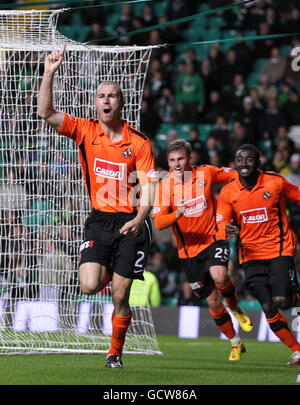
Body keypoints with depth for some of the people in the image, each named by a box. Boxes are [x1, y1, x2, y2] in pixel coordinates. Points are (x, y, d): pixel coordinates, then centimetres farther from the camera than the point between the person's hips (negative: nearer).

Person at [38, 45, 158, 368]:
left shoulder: (139, 143, -4)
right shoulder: (85, 131, 2)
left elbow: (147, 188, -7)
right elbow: (46, 113, -9)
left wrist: (139, 218, -25)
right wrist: (49, 73, -19)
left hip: (131, 223, -2)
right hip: (99, 220, 2)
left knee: (120, 296, -4)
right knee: (90, 286, -16)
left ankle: (115, 353, 16)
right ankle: (102, 269, 22)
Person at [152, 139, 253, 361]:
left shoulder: (206, 174, -4)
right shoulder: (164, 186, -7)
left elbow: (233, 176, 14)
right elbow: (158, 222, -15)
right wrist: (177, 214, -33)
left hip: (214, 239, -1)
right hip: (189, 250, 1)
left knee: (219, 276, -32)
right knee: (213, 302, 3)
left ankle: (235, 308, 0)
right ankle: (236, 343, 23)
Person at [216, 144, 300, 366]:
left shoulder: (275, 182, -8)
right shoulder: (228, 192, -3)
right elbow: (221, 225, -2)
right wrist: (227, 230, -27)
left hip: (280, 249, -2)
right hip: (251, 254, 3)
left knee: (281, 301, -18)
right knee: (268, 308, -4)